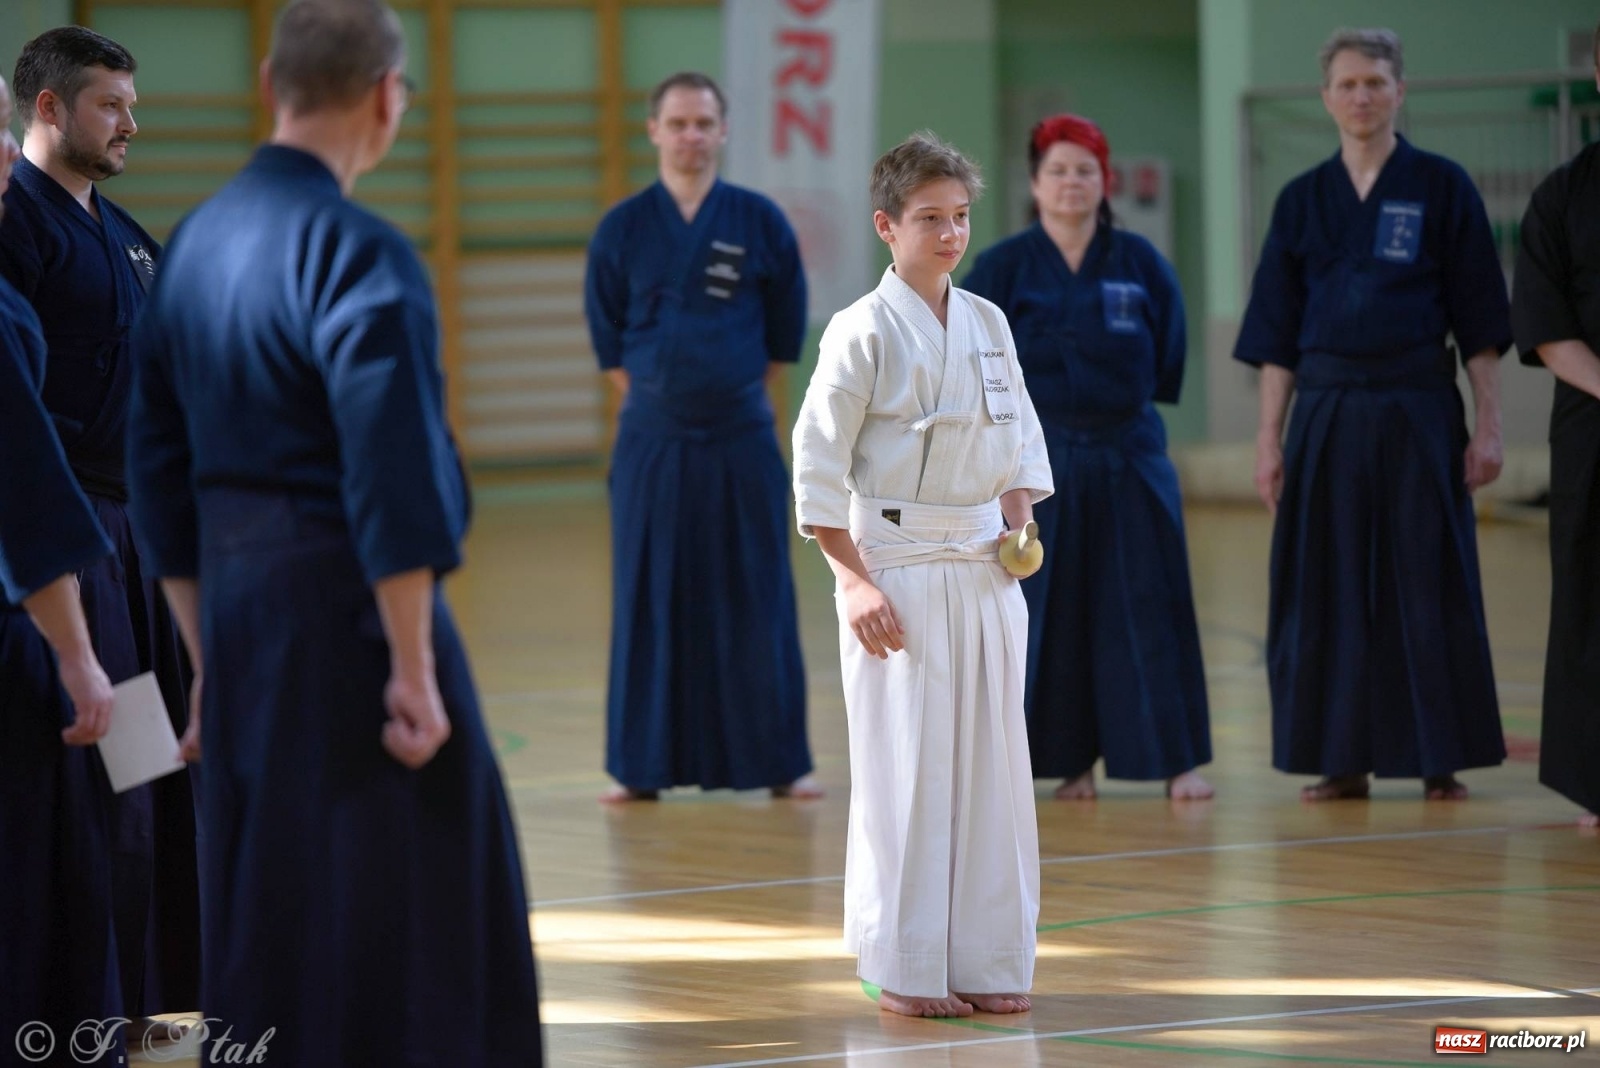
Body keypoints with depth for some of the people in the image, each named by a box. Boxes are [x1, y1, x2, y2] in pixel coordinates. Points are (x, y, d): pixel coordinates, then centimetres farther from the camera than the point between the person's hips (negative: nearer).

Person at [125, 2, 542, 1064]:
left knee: (266, 907, 15)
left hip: (235, 614, 8)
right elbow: (395, 490, -20)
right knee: (398, 922, -3)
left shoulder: (197, 242, 10)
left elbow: (160, 475, 15)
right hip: (347, 609, -8)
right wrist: (414, 668, -15)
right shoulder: (358, 252, -15)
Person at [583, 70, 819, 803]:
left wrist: (732, 394, 7)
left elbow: (785, 334, 7)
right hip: (651, 446, 0)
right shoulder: (623, 229, 0)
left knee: (754, 604, 3)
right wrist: (659, 401, 6)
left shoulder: (760, 222, -1)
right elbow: (609, 343, 8)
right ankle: (643, 767, 12)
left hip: (742, 443, 0)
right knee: (650, 604, 4)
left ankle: (778, 763, 11)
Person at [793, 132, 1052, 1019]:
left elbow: (1023, 438, 19)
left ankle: (987, 960, 14)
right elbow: (818, 467, -9)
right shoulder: (864, 332, -9)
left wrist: (1018, 525, 3)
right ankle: (906, 969, 5)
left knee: (991, 765, 6)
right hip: (895, 568, -5)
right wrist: (856, 583, -13)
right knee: (904, 770, -4)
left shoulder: (988, 325, 9)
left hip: (985, 570, 6)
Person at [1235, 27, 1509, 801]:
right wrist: (1270, 437, 4)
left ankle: (1439, 761, 7)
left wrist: (1488, 425, -6)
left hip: (1418, 411, -2)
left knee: (1427, 586, -1)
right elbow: (1277, 337, 9)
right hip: (1325, 411, 2)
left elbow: (1480, 323, -1)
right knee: (1329, 590, 3)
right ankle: (1342, 759, 12)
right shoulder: (1303, 200, 7)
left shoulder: (1442, 188, 0)